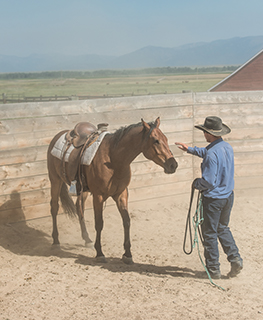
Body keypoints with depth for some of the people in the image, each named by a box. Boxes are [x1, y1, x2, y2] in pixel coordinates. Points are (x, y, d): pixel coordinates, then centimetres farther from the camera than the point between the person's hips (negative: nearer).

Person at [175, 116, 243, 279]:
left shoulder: (212, 154, -25)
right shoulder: (228, 147, 3)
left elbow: (208, 182, -26)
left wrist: (196, 183, -6)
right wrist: (190, 149, 29)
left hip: (213, 198, -8)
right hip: (228, 196, 8)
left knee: (210, 233, 7)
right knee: (223, 229, 25)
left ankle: (214, 270, 15)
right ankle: (235, 258, 13)